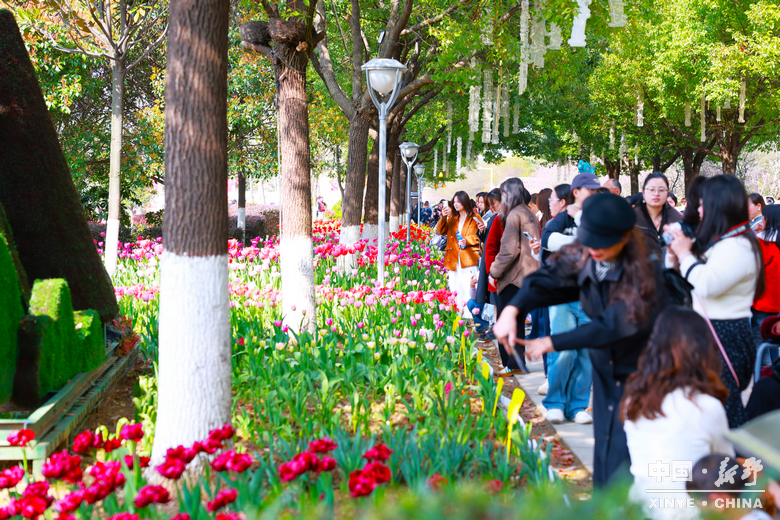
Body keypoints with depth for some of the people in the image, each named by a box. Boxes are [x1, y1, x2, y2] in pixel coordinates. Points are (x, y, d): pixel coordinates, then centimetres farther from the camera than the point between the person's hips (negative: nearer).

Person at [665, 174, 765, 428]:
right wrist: (675, 256, 7)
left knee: (722, 409, -8)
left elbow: (706, 284, -28)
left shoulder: (738, 247, -16)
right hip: (709, 332, 10)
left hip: (724, 338, -10)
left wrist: (684, 253, -14)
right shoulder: (720, 243, 15)